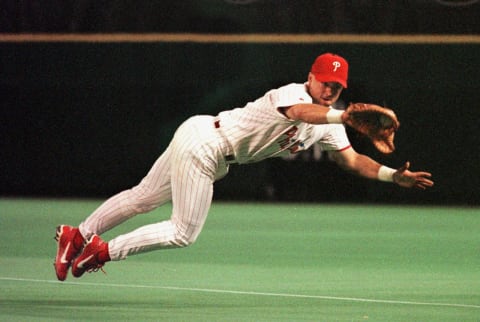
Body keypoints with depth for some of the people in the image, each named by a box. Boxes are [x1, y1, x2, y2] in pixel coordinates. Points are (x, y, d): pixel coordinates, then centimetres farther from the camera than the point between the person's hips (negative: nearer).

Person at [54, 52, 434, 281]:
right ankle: (101, 250, 5)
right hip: (204, 139, -9)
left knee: (142, 199, 15)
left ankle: (77, 237, 23)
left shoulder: (328, 125, 5)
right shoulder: (293, 93, -23)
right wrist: (342, 116, -62)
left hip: (215, 158, 9)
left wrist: (394, 175, -8)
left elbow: (352, 159, 5)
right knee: (184, 232, -5)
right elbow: (299, 113, -47)